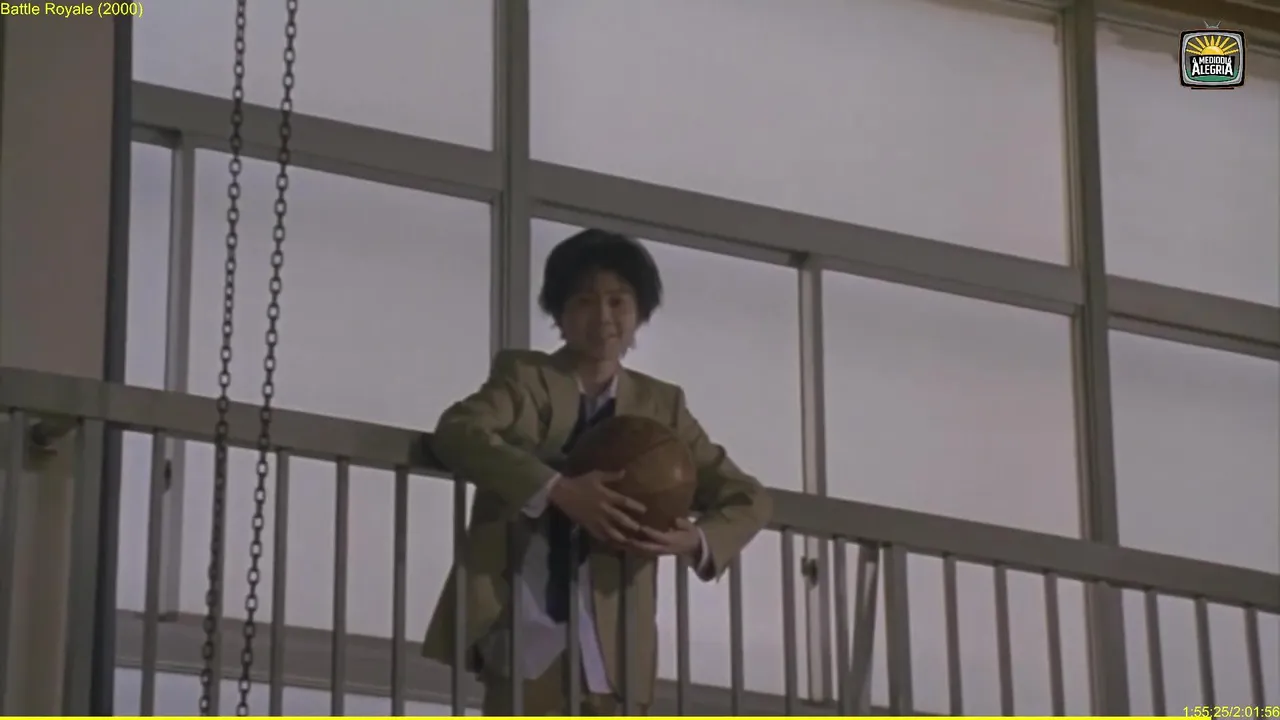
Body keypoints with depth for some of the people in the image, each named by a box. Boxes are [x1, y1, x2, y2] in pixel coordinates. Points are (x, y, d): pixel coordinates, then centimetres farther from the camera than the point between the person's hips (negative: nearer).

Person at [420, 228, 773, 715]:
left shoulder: (661, 405, 15)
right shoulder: (523, 376, 7)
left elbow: (747, 498, 14)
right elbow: (455, 432, -14)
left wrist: (696, 540, -10)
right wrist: (557, 490, -27)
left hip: (608, 640, 3)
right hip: (524, 632, -3)